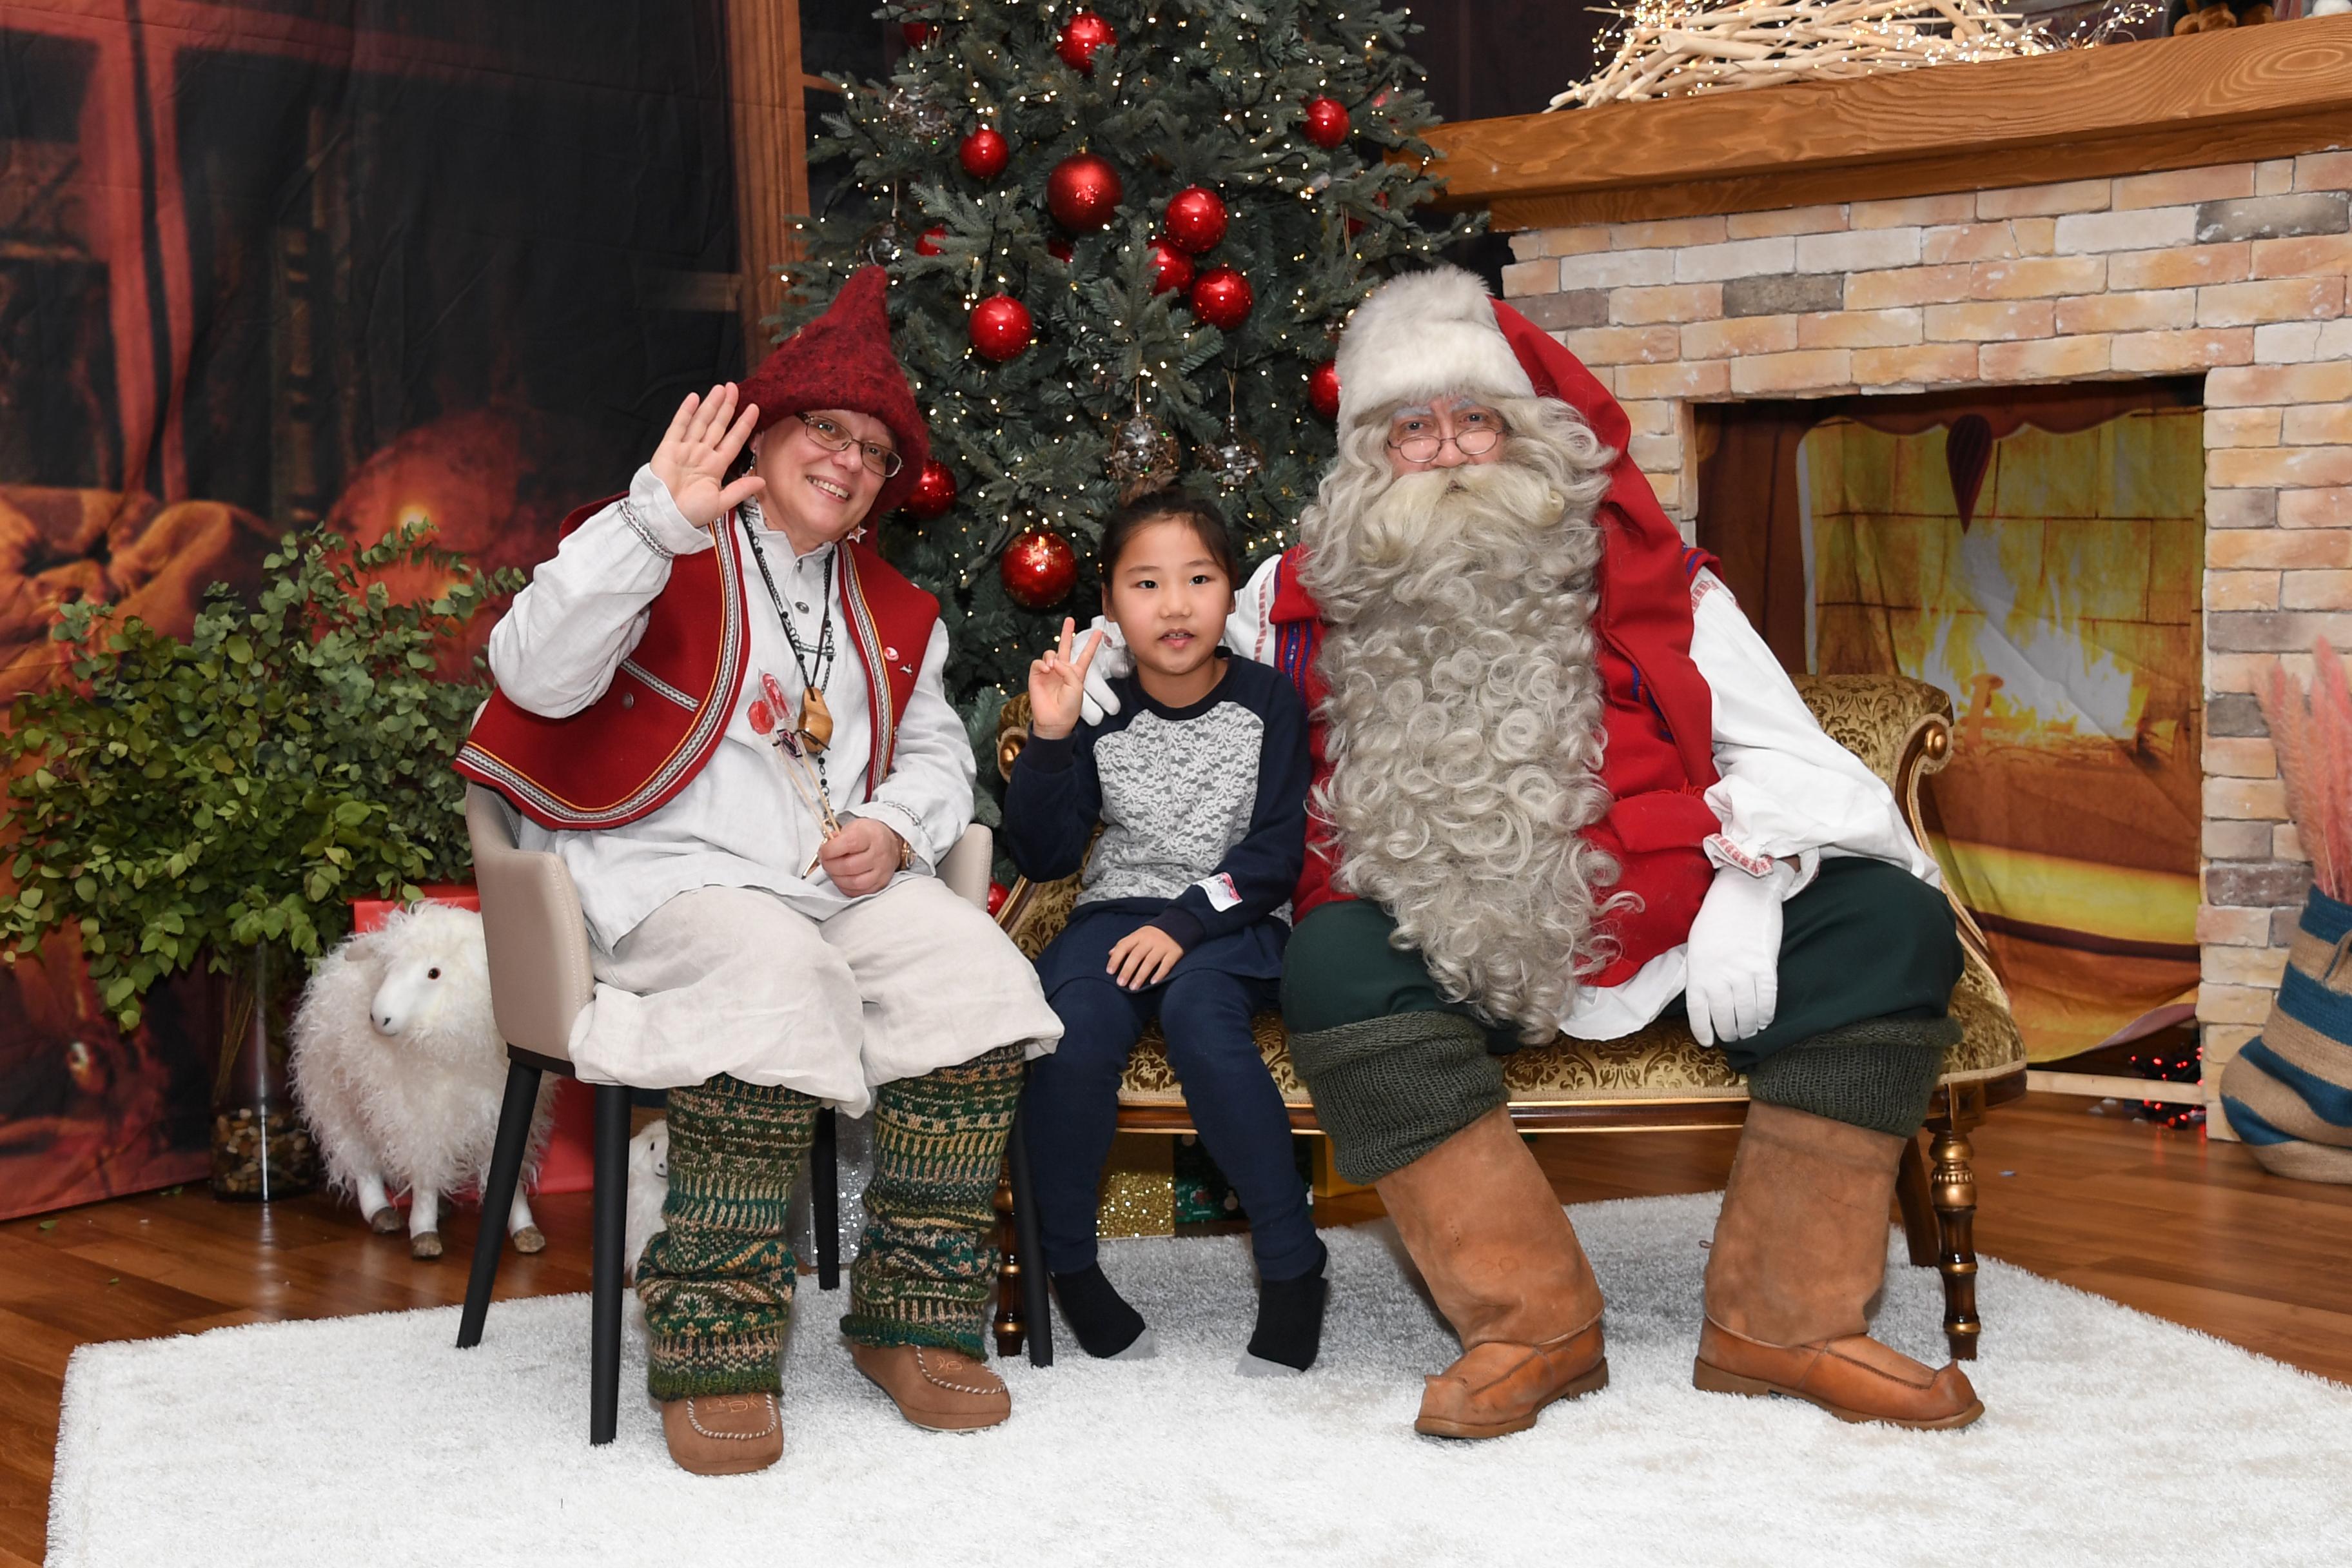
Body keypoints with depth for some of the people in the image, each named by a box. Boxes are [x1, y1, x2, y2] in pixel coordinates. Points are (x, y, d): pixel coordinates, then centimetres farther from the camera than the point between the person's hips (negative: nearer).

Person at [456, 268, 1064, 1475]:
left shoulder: (889, 612, 24)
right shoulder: (671, 557, 3)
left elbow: (936, 754, 27)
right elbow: (538, 679, -15)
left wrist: (894, 828, 2)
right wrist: (655, 520, -25)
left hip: (843, 878, 6)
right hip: (675, 878, -6)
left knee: (978, 972, -23)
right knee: (779, 981, -38)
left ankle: (914, 1321, -14)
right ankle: (712, 1349, -27)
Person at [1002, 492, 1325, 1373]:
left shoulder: (1266, 702, 1)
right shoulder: (1099, 712, 4)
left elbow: (1276, 852, -5)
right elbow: (1042, 857, 0)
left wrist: (1186, 923, -17)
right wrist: (1049, 739, -12)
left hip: (1233, 921, -2)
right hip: (1118, 910, 2)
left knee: (1196, 1010, -34)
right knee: (1074, 1021, -30)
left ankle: (1292, 1267, -22)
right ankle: (1067, 1262, -10)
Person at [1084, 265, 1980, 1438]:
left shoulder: (1643, 573, 11)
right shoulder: (1309, 597, 12)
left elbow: (1779, 748, 7)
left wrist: (1744, 890, -10)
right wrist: (1104, 663, 4)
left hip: (1649, 927, 2)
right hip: (1447, 953, -1)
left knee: (1888, 923, -17)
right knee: (1333, 965, -34)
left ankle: (1780, 1321, -14)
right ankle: (1533, 1320, -25)